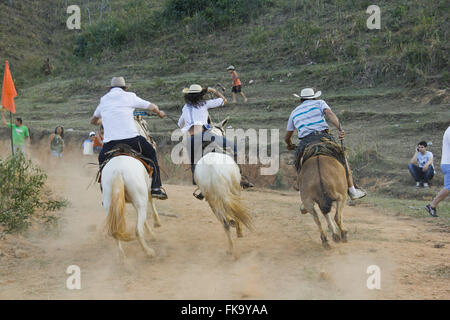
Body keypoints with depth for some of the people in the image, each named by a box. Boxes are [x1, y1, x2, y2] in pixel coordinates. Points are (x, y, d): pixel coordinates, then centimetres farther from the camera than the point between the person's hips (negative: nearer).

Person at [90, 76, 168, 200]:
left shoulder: (103, 100, 19)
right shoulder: (129, 96, 8)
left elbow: (93, 121, 35)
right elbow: (152, 107, 14)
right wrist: (159, 113, 38)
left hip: (110, 143, 2)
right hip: (131, 138, -2)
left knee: (102, 159, 30)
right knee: (151, 153, 21)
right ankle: (156, 188, 13)